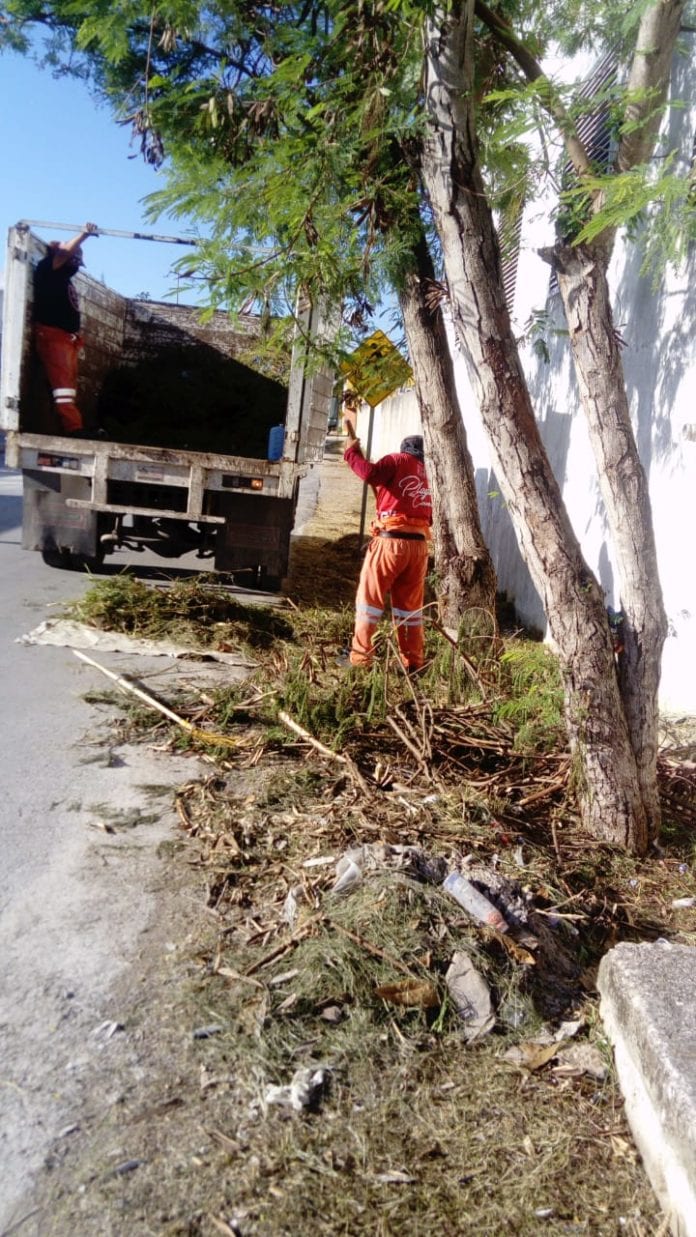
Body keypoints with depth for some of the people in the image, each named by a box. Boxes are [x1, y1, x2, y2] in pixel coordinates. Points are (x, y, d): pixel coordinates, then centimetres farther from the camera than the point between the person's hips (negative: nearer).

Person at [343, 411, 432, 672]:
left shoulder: (398, 460, 3)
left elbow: (371, 474, -16)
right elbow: (431, 514, 15)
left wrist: (352, 449, -5)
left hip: (391, 540, -5)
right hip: (419, 544, 5)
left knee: (369, 599, 3)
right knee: (410, 605, 12)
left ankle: (360, 659, 2)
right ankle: (414, 663, 12)